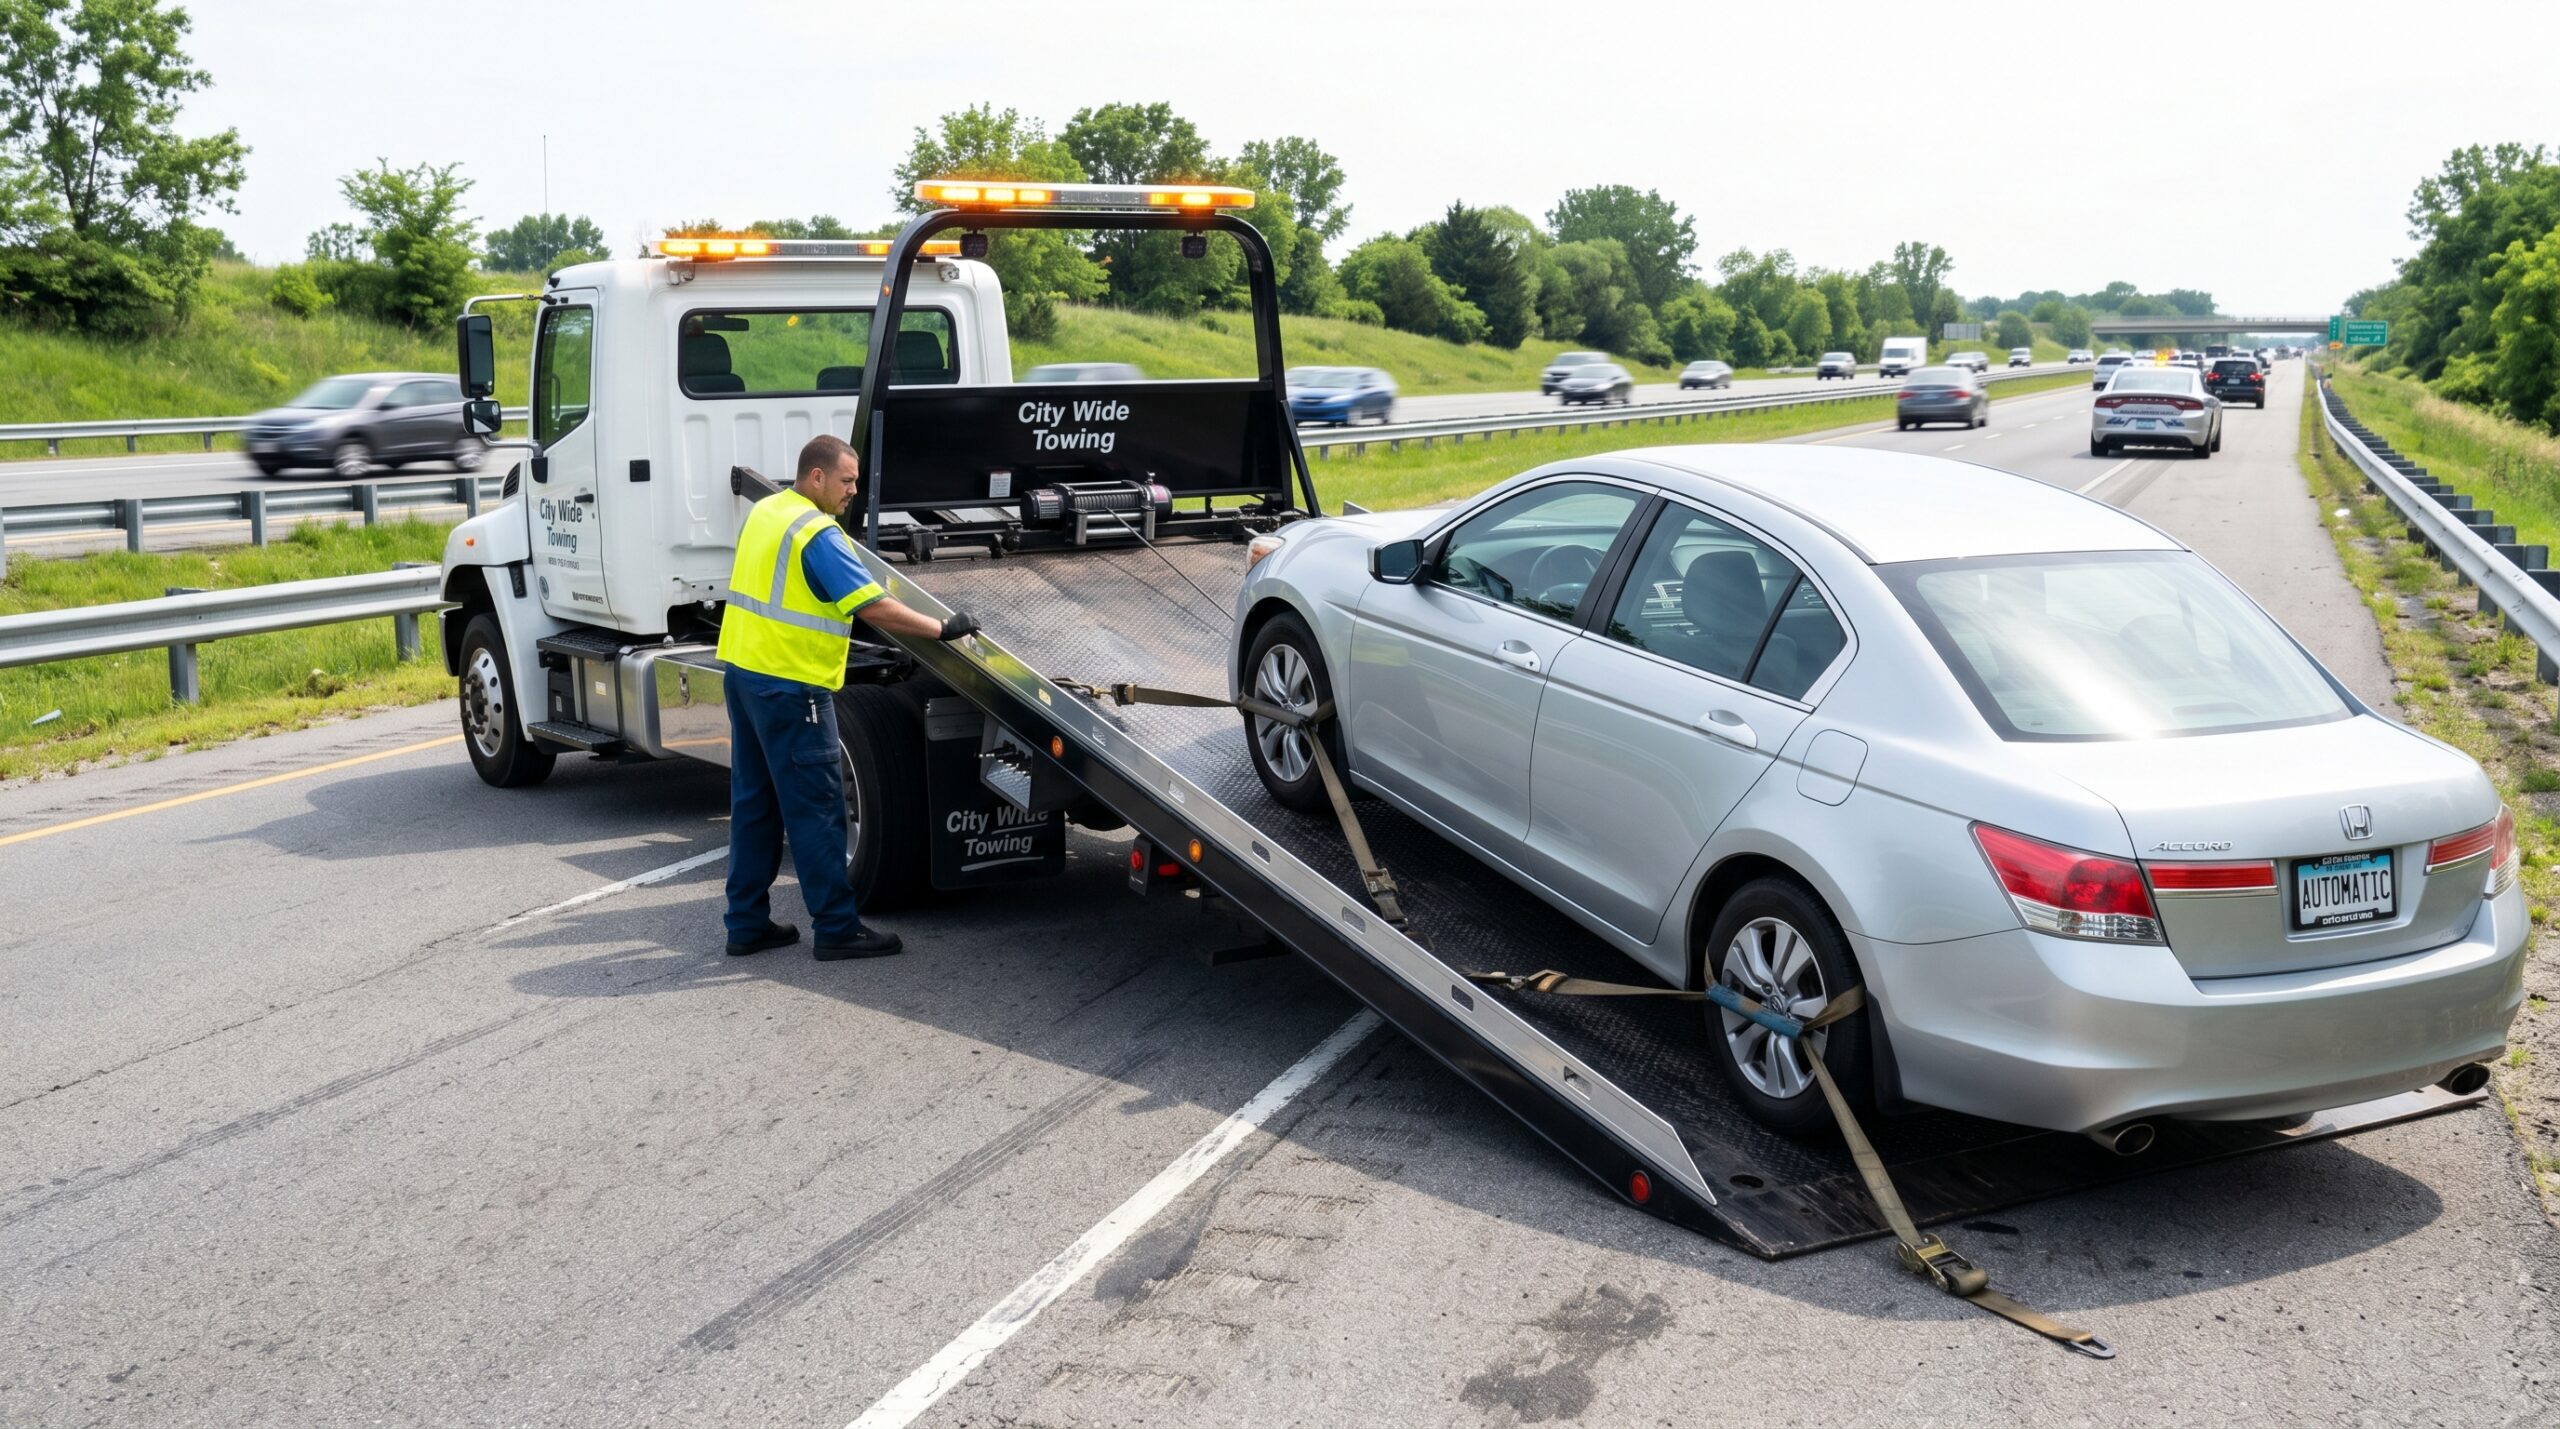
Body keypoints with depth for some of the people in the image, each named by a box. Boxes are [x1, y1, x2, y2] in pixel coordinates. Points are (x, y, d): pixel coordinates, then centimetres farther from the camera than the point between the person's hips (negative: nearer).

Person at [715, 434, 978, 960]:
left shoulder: (765, 512, 11)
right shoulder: (818, 534, -17)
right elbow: (874, 608, -23)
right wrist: (943, 629, -16)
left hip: (742, 671, 10)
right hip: (790, 685, -9)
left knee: (754, 802, 13)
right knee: (816, 808, -4)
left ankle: (747, 923, 19)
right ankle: (838, 928, 1)